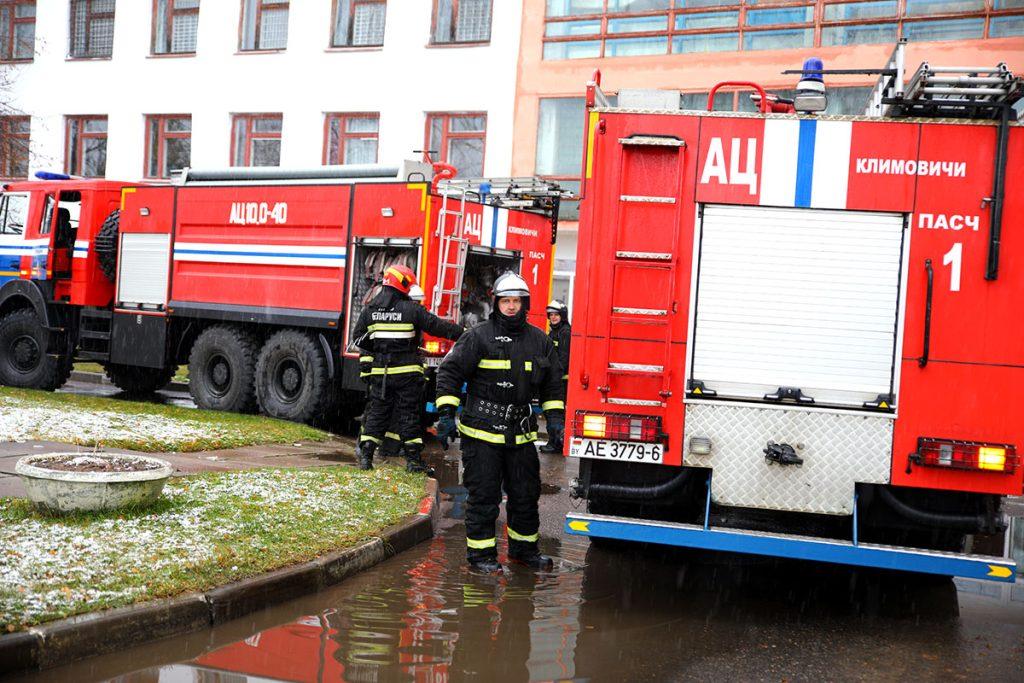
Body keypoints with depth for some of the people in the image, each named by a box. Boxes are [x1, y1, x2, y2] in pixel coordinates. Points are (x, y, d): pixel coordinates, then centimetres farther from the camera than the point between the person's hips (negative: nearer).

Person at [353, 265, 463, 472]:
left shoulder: (370, 310, 4)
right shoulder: (412, 309, -10)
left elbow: (357, 336, 9)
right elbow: (437, 326, -8)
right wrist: (464, 332, 1)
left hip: (380, 372, 4)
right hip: (407, 373, -4)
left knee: (377, 411, 12)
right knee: (408, 414, 3)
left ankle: (365, 455, 8)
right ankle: (413, 459, 6)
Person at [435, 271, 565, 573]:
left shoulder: (539, 341, 8)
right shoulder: (478, 336, -6)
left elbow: (553, 382, 18)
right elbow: (450, 372, -5)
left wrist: (554, 417, 10)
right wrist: (446, 415, -11)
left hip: (521, 433, 5)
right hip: (482, 432, -5)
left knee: (526, 494, 13)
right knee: (483, 495, 1)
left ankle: (523, 548, 30)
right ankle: (480, 553, 13)